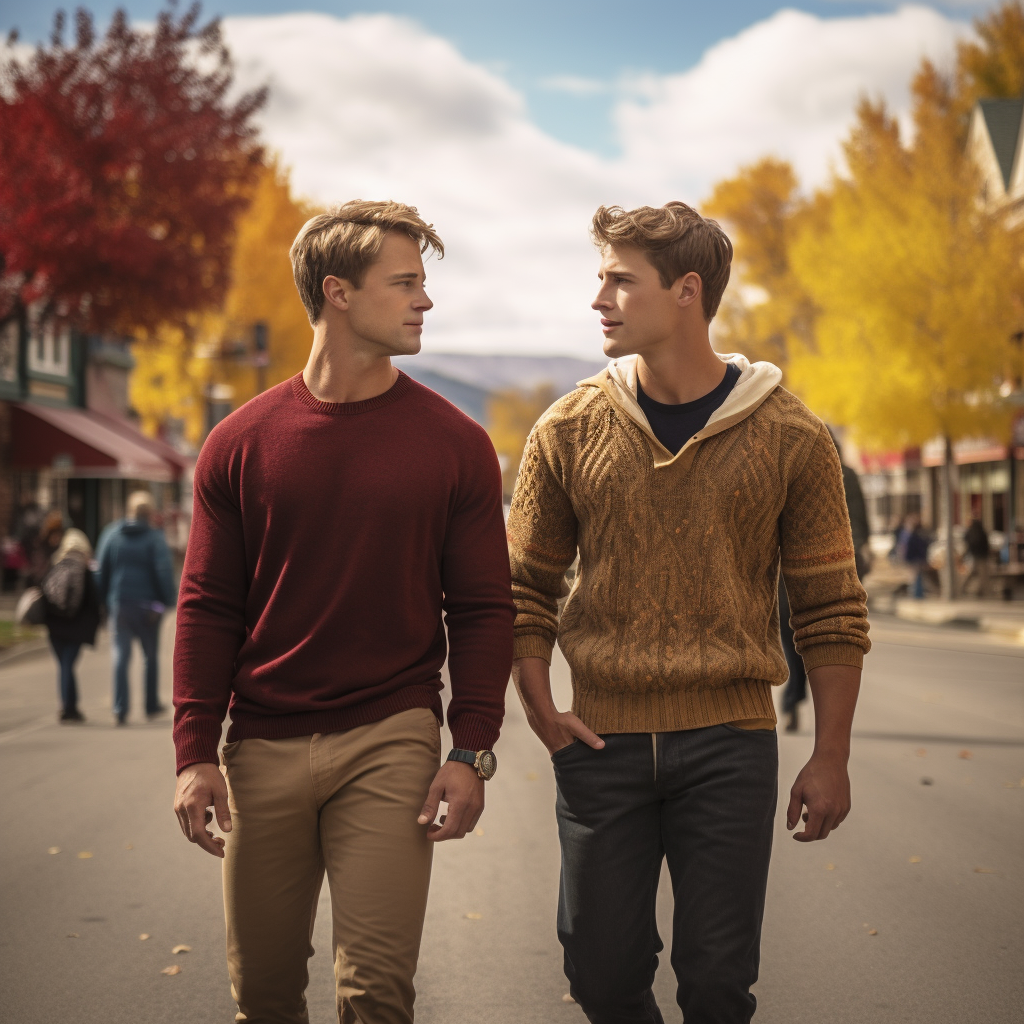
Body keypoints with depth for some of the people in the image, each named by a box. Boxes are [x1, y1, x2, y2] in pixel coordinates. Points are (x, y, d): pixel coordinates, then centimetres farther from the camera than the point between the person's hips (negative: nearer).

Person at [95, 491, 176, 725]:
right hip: (146, 605, -2)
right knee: (151, 656, 13)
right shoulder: (154, 537, -7)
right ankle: (152, 705, 19)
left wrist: (104, 601, 13)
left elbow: (101, 571, 7)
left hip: (118, 603, 2)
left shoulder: (111, 534, 4)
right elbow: (164, 572, -13)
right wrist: (167, 600, -6)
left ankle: (120, 709, -7)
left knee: (121, 656, 3)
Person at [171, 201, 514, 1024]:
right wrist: (195, 752, -3)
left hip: (391, 741, -1)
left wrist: (471, 751, -5)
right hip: (263, 748, 2)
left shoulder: (454, 444, 1)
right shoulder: (241, 443, 3)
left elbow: (484, 609, 2)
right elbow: (208, 607, 4)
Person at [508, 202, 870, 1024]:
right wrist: (539, 709, -4)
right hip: (603, 740, 2)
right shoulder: (571, 430, 2)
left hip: (731, 741, -1)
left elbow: (831, 608, 1)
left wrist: (831, 756, -1)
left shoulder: (790, 438, -3)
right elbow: (525, 585, 8)